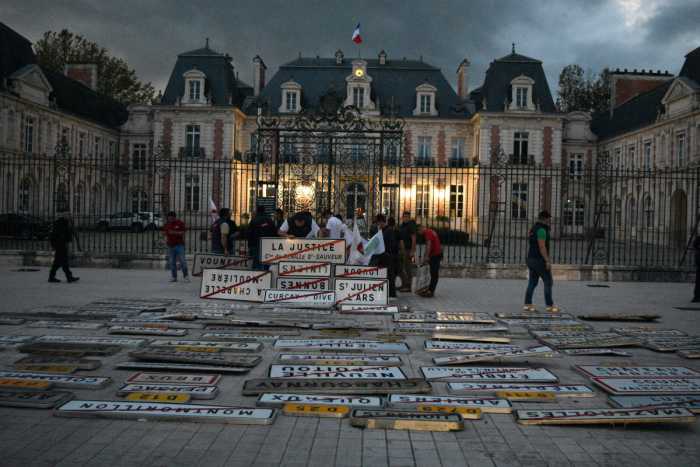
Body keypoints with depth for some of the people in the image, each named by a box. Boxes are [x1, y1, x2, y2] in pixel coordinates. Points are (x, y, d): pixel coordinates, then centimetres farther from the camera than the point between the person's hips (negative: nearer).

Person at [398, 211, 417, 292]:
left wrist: (412, 251, -18)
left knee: (408, 269, -3)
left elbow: (414, 239, -13)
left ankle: (408, 286, 2)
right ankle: (404, 284, 20)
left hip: (408, 250, -8)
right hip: (401, 250, 8)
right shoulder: (401, 226, 16)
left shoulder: (411, 226, -8)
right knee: (399, 268, 10)